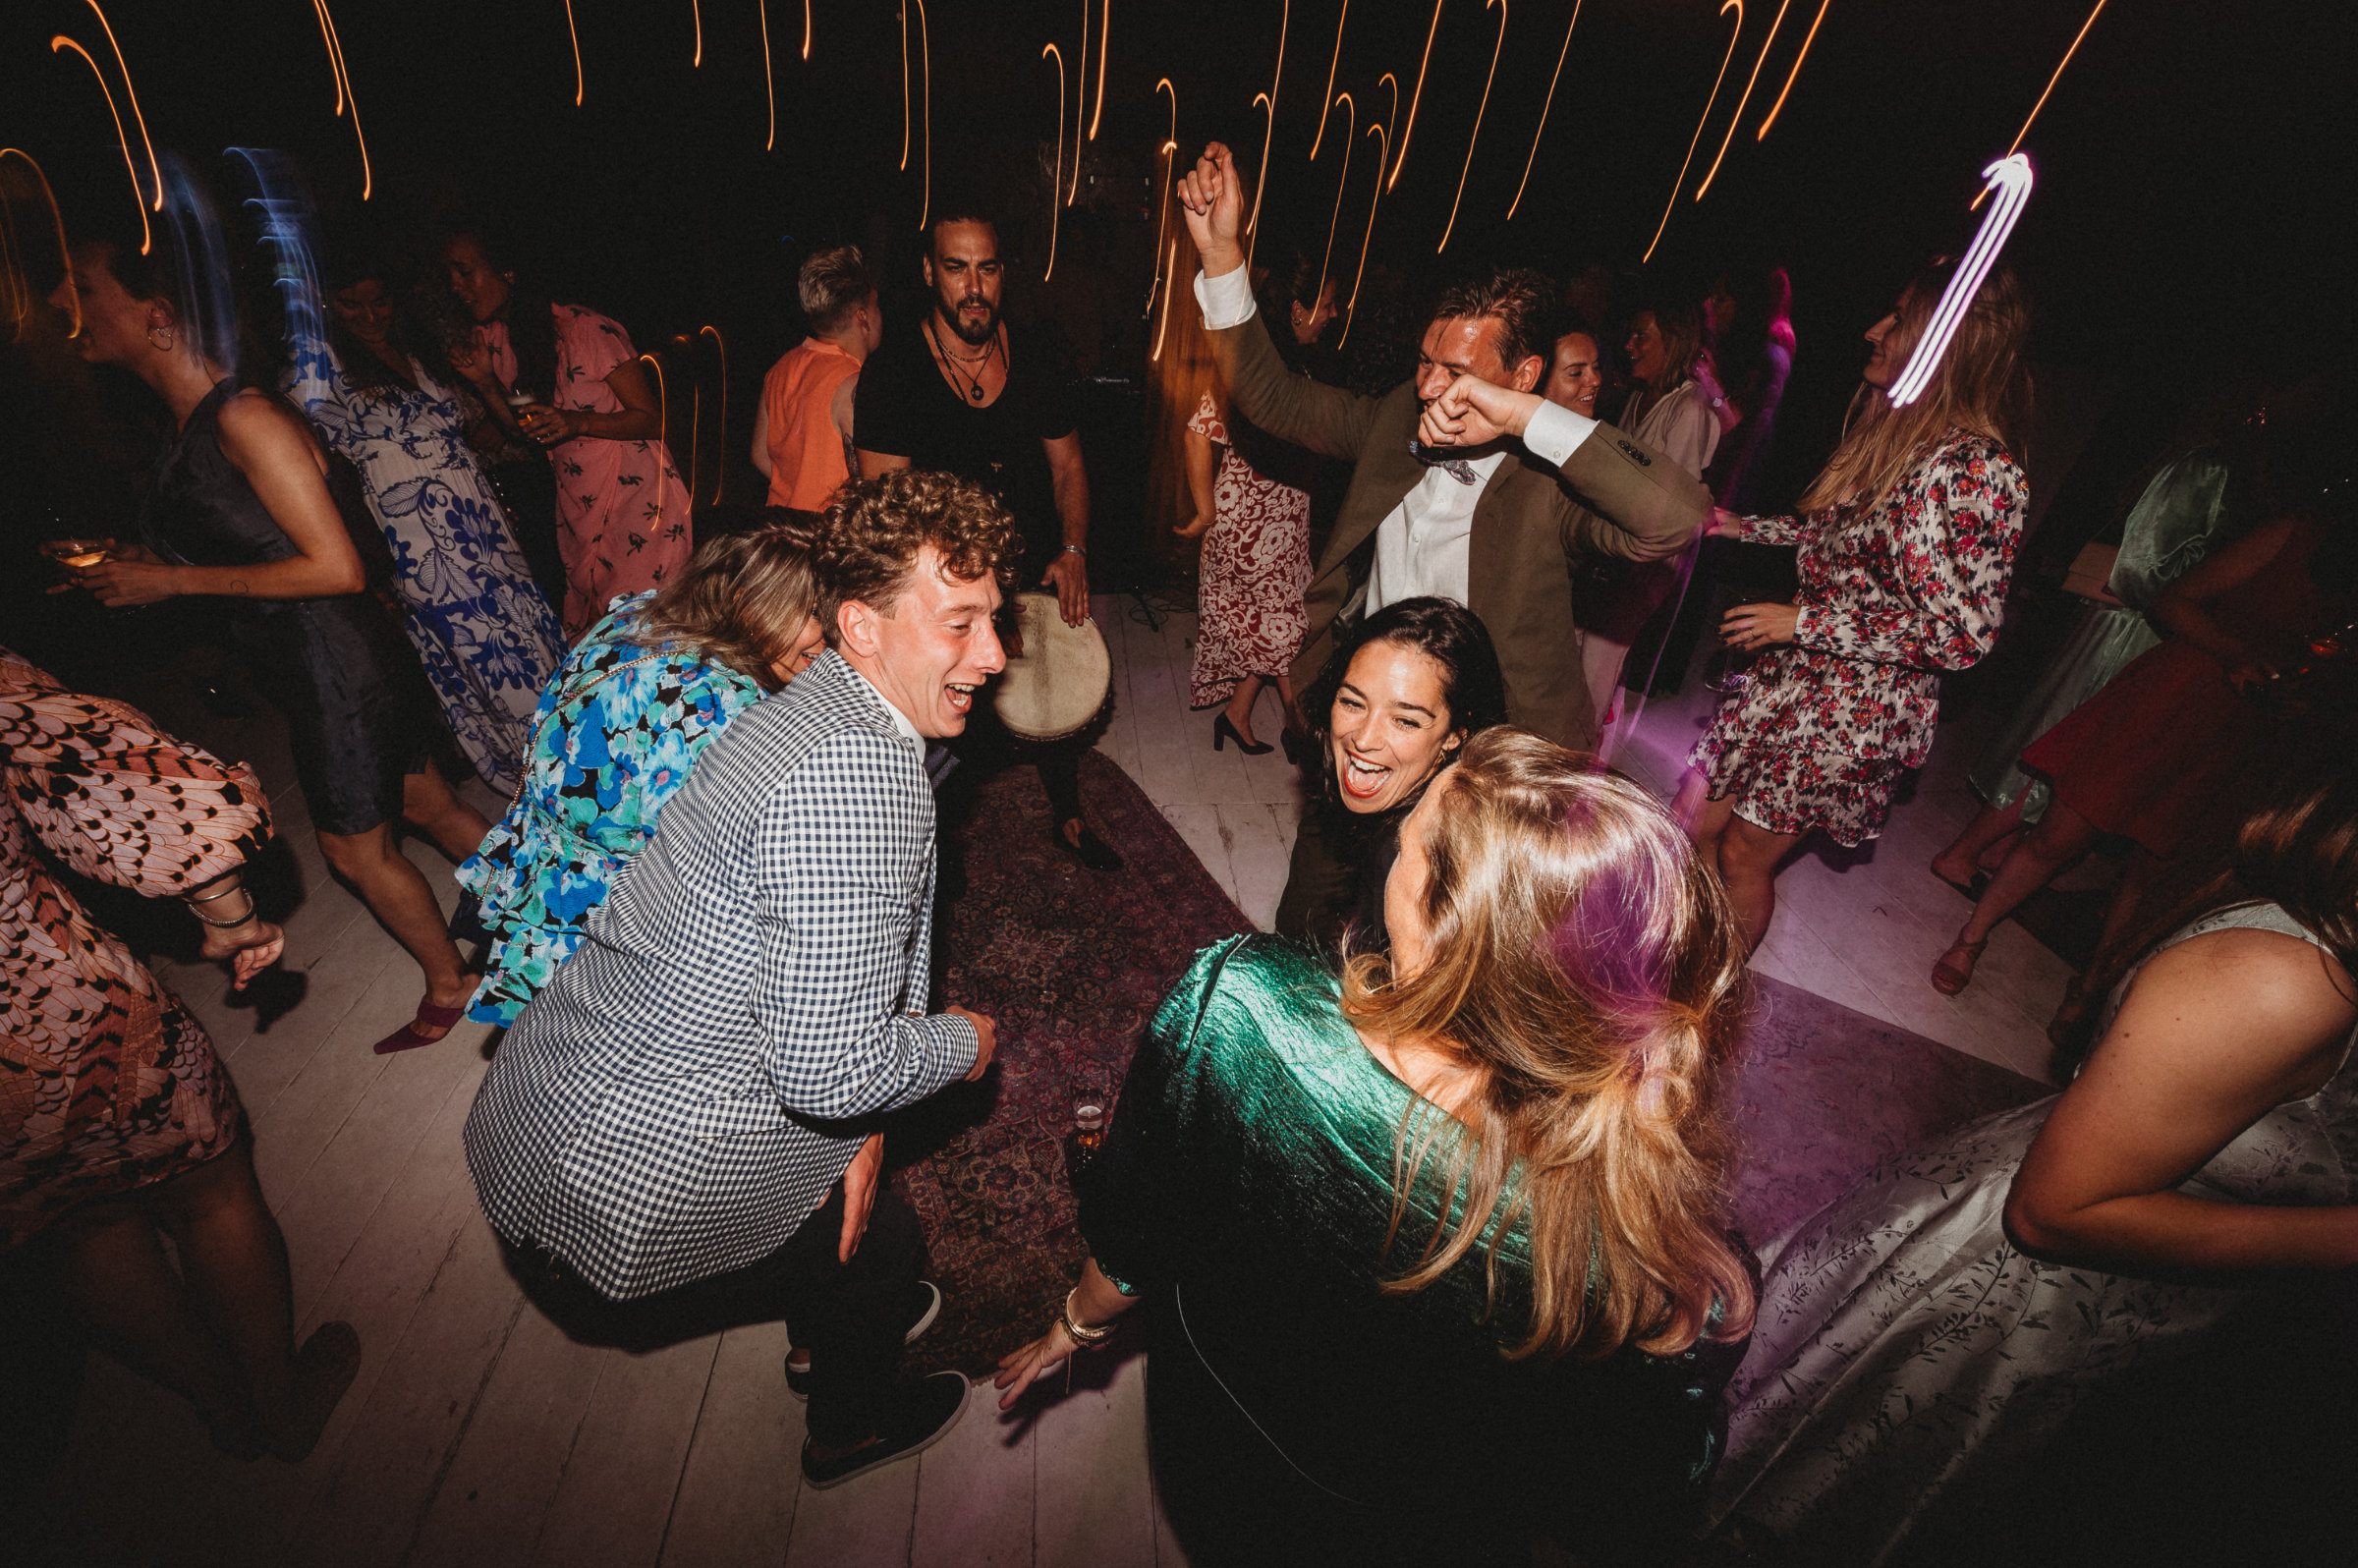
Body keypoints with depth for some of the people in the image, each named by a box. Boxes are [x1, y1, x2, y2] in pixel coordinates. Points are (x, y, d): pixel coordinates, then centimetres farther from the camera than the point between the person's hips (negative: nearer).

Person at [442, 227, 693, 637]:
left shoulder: (587, 328, -13)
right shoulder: (491, 339, 8)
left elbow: (651, 419, -12)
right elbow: (522, 428, 14)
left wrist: (578, 423, -26)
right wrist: (485, 382, -4)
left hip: (638, 493, -7)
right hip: (576, 503, 7)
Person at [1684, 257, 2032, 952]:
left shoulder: (1978, 470, -22)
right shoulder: (1895, 430, 5)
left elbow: (1963, 634, -22)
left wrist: (1804, 624, -21)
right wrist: (1745, 527, 17)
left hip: (1856, 705, -8)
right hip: (1798, 676, 8)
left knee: (1744, 852, 4)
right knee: (1695, 823, 11)